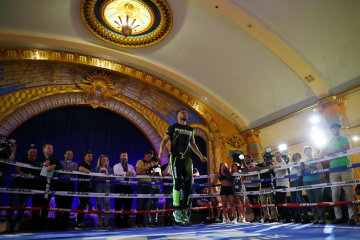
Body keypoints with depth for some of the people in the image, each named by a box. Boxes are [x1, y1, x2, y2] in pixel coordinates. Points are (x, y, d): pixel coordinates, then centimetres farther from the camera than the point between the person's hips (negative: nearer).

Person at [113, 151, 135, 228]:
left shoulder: (131, 166, 18)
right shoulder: (116, 166, 9)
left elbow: (134, 173, -2)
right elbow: (116, 172, -13)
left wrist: (132, 173, -27)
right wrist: (125, 173, -28)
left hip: (129, 186, 3)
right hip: (120, 186, -3)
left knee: (128, 205, 3)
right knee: (118, 205, -3)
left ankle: (125, 222, 14)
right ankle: (118, 222, 7)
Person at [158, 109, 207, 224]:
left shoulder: (190, 129, 21)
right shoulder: (173, 127, 8)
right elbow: (165, 140, 2)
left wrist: (201, 156, 26)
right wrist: (161, 150, -17)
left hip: (187, 158, 4)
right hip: (176, 157, -4)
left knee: (188, 183, -2)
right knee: (177, 182, -11)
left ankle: (185, 209, 8)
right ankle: (177, 210, -6)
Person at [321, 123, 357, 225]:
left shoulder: (344, 139, 13)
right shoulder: (328, 143, 19)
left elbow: (347, 149, -5)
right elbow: (322, 153, 6)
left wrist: (334, 150, -8)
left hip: (346, 168, -2)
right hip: (333, 170, 2)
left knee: (349, 192, -8)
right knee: (335, 193, -3)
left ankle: (352, 217, -4)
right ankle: (338, 217, 2)